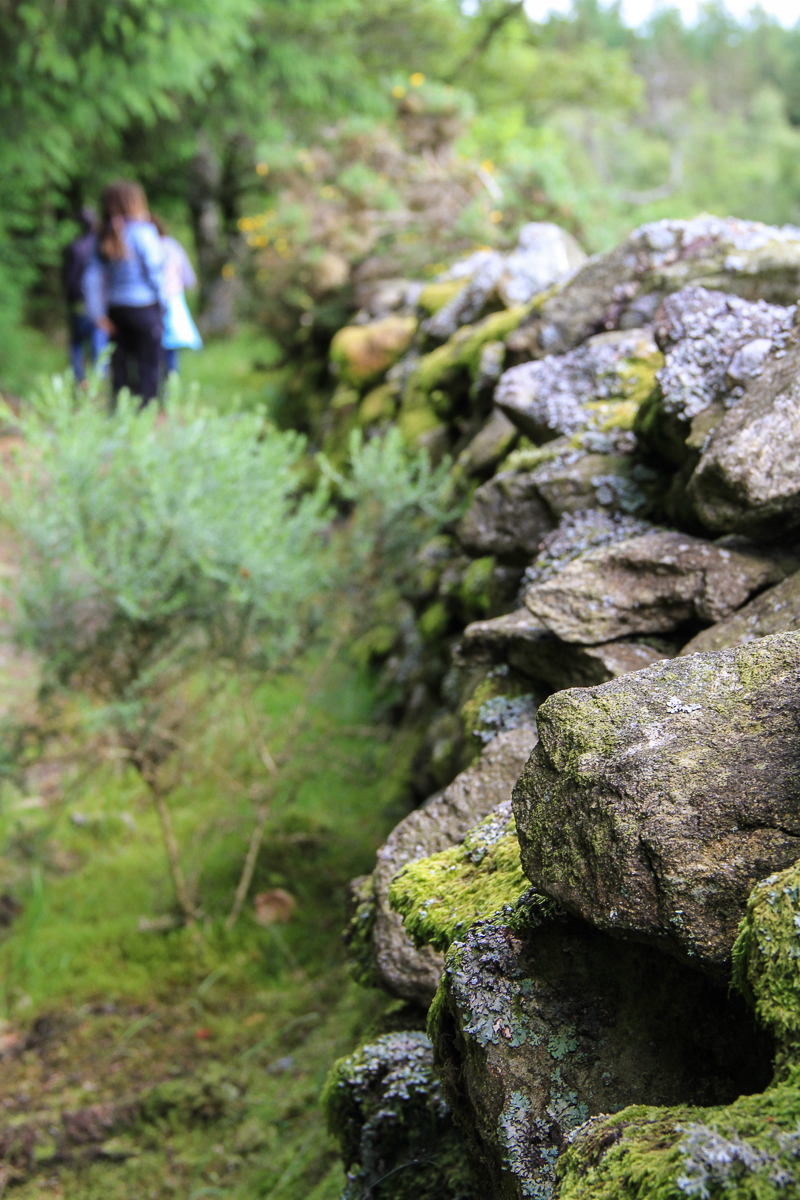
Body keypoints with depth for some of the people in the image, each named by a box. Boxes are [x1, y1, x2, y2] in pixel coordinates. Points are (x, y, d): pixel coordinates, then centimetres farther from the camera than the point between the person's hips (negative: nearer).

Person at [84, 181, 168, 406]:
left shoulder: (104, 237, 8)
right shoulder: (143, 231, -8)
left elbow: (92, 277, 5)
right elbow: (155, 271, -9)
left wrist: (99, 314, 6)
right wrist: (163, 304, 3)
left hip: (115, 309, 6)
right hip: (144, 307, -6)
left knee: (121, 368, 9)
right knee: (148, 367, -2)